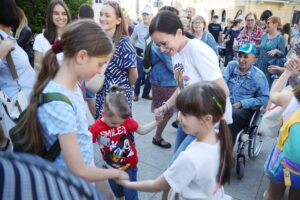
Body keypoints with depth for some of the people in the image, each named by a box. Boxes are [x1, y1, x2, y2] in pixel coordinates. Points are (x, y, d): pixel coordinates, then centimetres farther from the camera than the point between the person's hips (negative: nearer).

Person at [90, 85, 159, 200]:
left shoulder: (126, 120, -20)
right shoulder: (96, 128, -25)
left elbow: (142, 130, -6)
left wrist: (156, 122, -18)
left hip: (129, 165, -1)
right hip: (111, 167, 1)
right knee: (116, 191, 29)